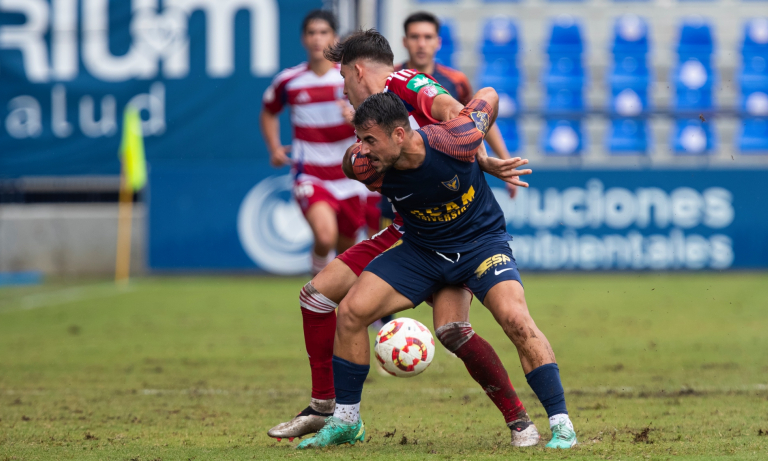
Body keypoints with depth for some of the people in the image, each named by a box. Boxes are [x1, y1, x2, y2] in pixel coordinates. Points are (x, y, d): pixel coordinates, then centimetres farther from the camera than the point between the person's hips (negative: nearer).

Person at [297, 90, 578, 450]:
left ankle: (561, 425, -18)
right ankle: (345, 421, 7)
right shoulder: (365, 168, -21)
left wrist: (478, 150, 5)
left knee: (515, 319, -26)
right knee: (351, 311, -10)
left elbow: (489, 95, -10)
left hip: (481, 241, -3)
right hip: (420, 248, 4)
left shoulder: (455, 142, -30)